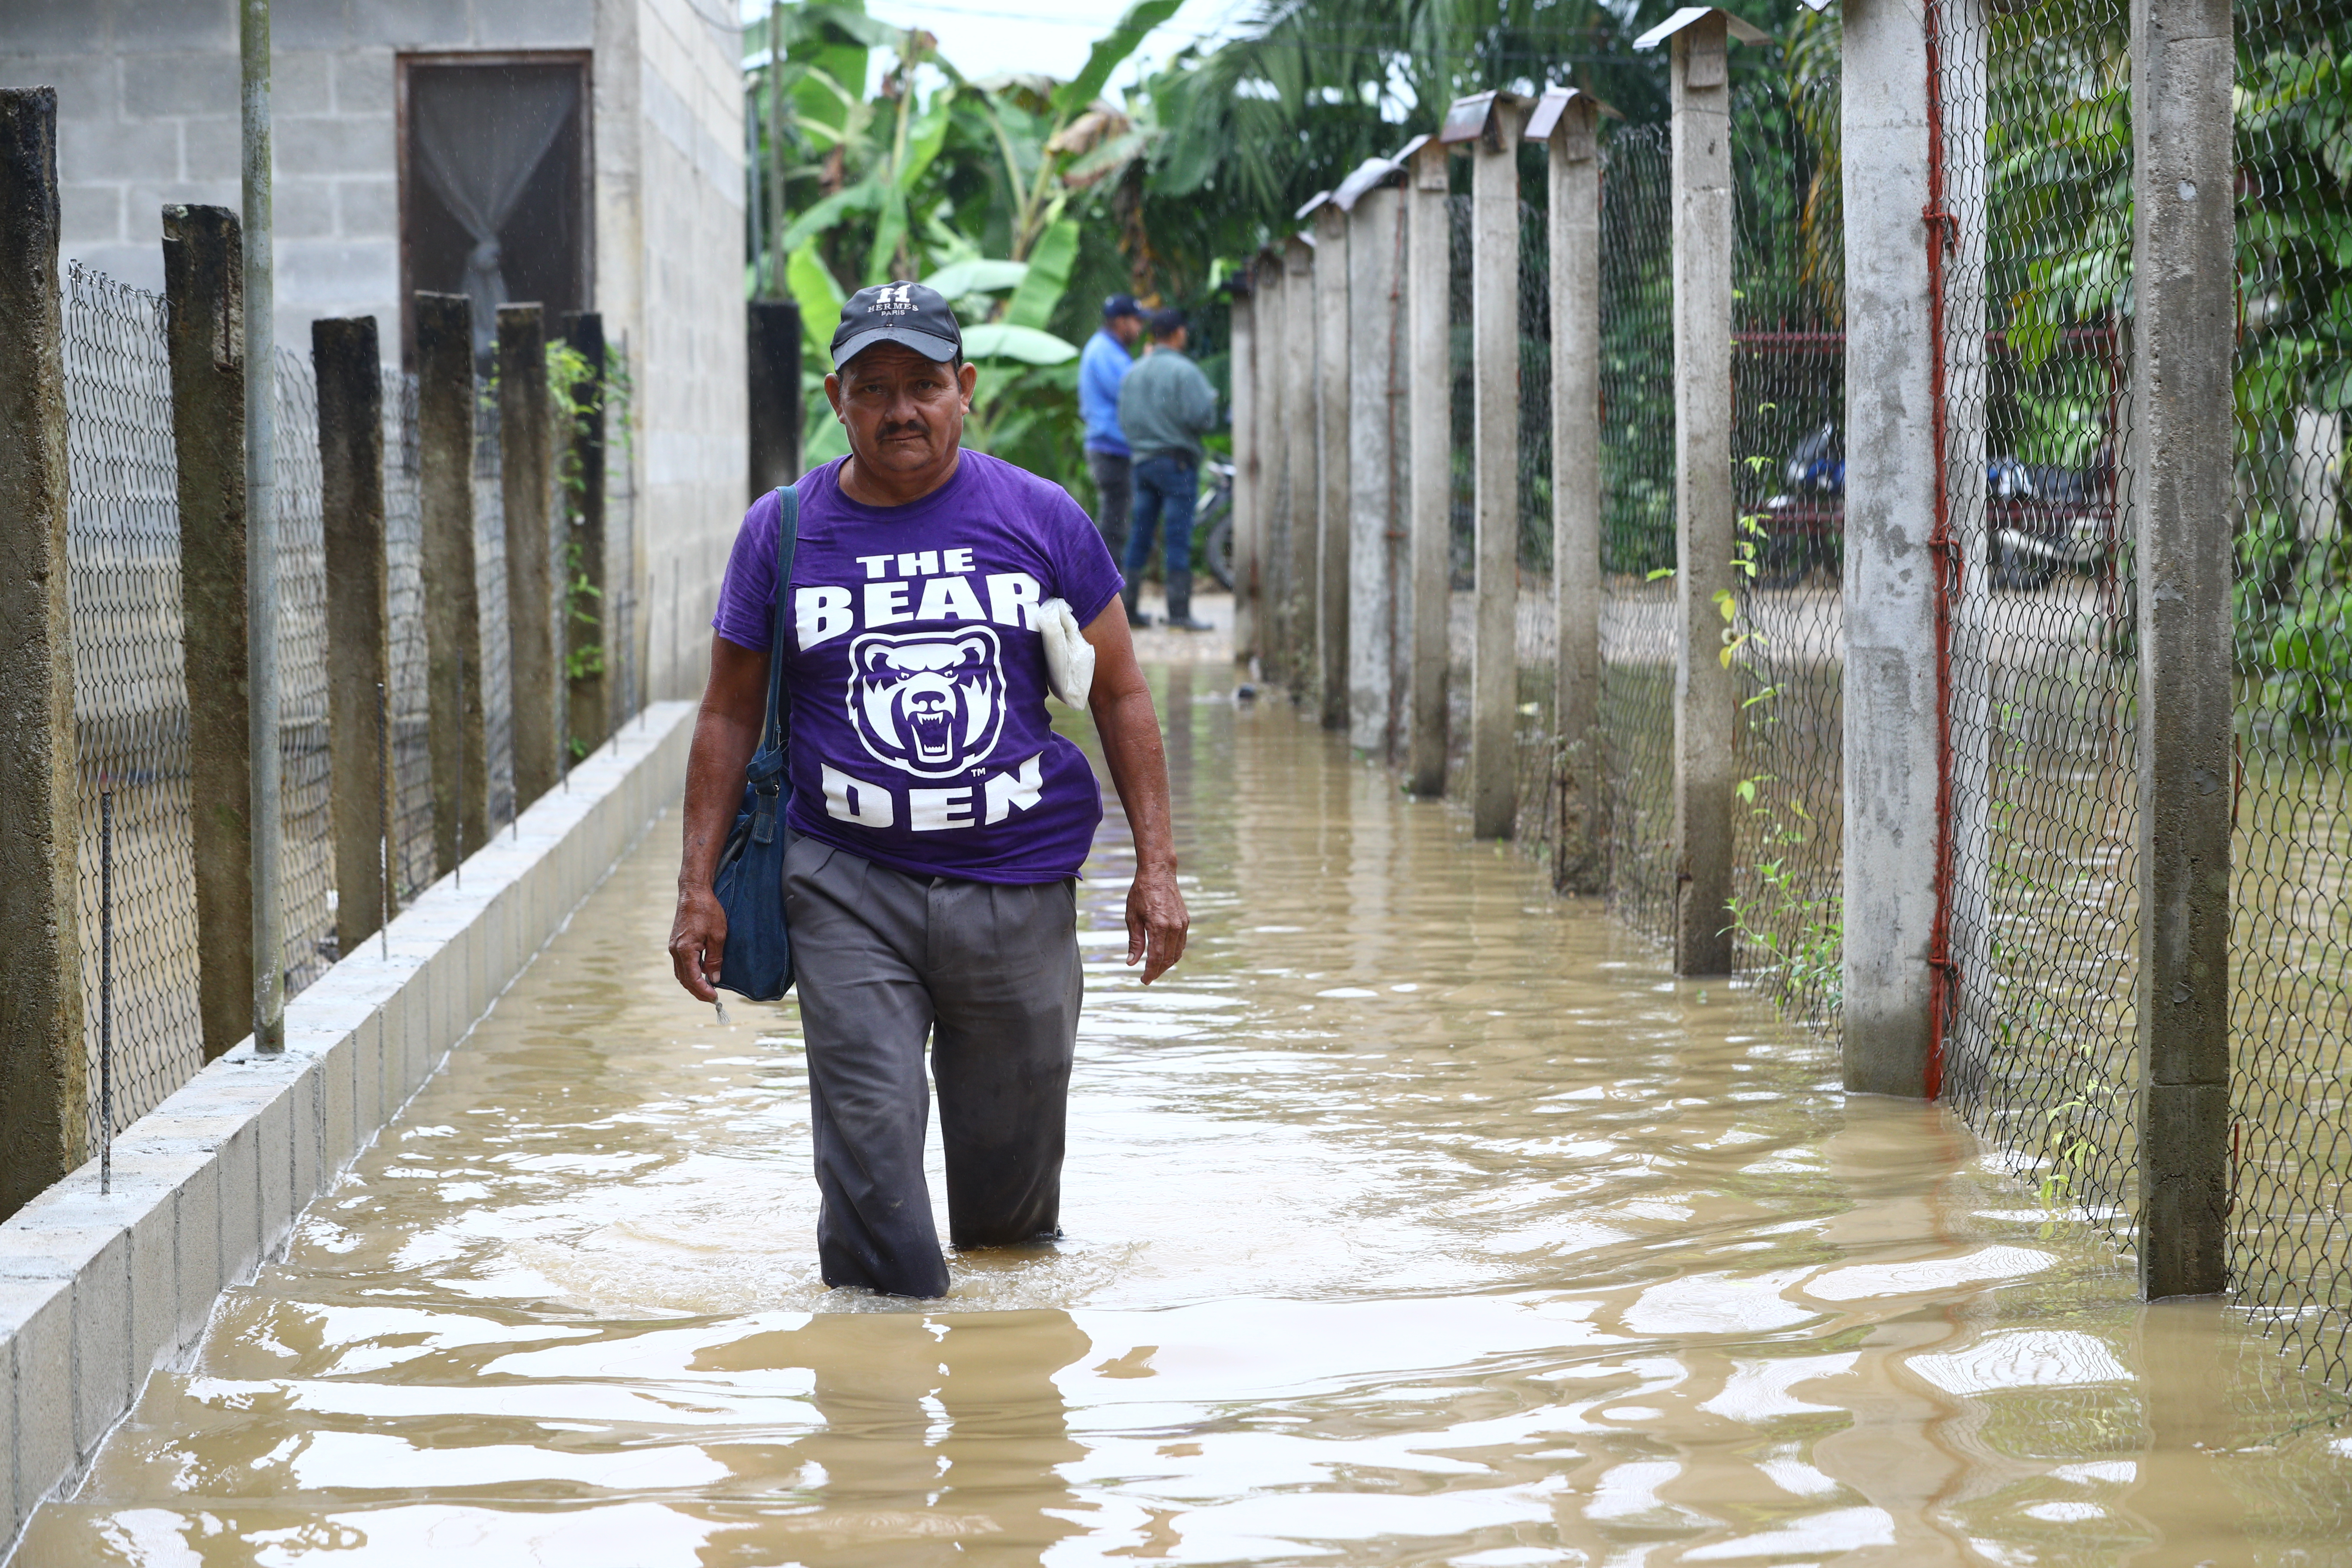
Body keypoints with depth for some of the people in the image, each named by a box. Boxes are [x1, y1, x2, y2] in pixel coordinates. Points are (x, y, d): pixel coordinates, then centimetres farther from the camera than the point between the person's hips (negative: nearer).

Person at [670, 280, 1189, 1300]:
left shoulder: (1041, 519, 3)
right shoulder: (782, 532, 4)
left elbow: (1119, 696, 8)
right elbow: (731, 714, 10)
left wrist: (1156, 864, 3)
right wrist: (699, 887, 4)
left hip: (1019, 888, 1)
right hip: (848, 888, -1)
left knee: (1012, 1149, 10)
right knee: (868, 1141, -12)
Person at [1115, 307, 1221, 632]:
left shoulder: (1133, 374, 10)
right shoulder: (1184, 372, -11)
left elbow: (1125, 420, 9)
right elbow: (1202, 418, -17)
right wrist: (1210, 399, 3)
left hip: (1142, 460, 6)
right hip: (1177, 461, -6)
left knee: (1139, 536, 10)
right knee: (1179, 538, -5)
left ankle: (1126, 607, 11)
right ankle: (1179, 611, -6)